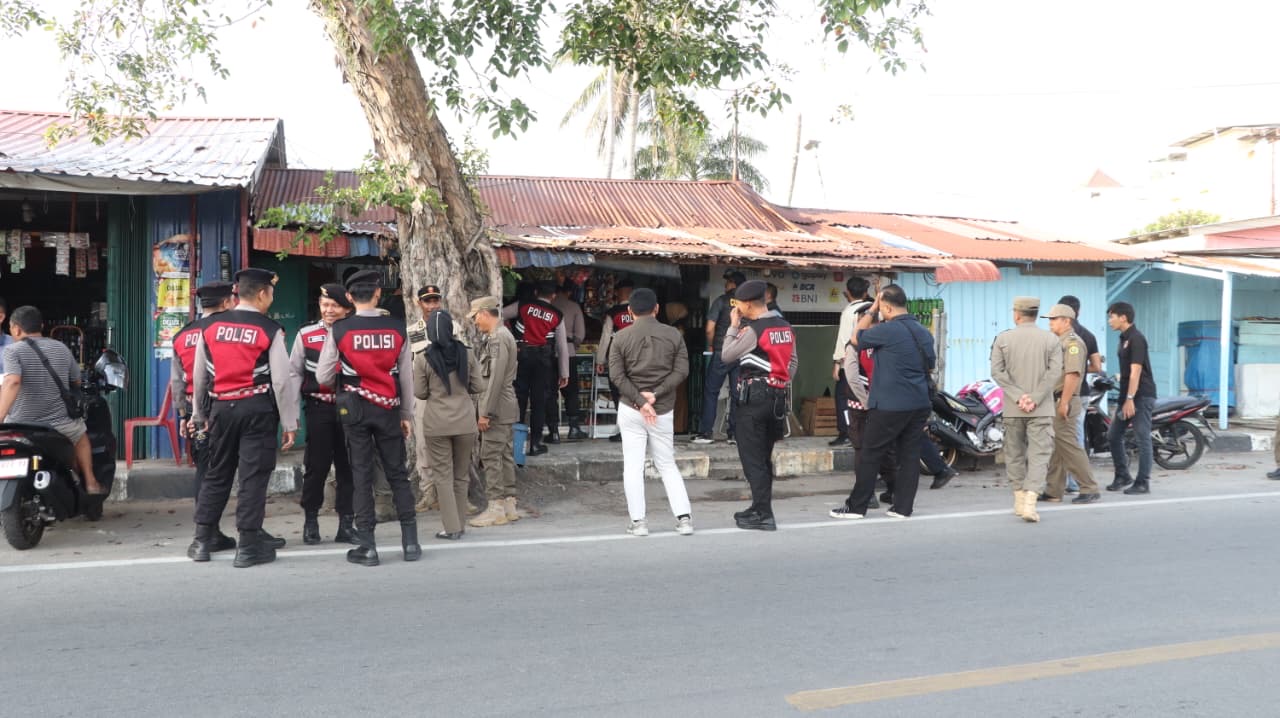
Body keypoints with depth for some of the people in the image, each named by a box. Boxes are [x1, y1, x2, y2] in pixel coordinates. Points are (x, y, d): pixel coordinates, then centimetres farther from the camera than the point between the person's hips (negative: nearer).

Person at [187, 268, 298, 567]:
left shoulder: (210, 328, 6)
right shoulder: (270, 330, -8)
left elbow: (199, 376, 12)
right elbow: (282, 380, -11)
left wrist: (199, 414, 25)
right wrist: (290, 422, -5)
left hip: (221, 408, 5)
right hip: (258, 410, -5)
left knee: (216, 474, 16)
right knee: (254, 476, 0)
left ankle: (202, 541, 21)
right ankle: (248, 546, 3)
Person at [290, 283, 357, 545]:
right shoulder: (306, 335, 4)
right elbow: (294, 374, 7)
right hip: (318, 408, 0)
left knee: (347, 465, 5)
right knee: (316, 465, 2)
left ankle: (346, 522, 14)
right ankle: (310, 521, 14)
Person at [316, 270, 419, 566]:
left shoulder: (339, 330, -6)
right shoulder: (397, 328, -3)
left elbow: (323, 376, -3)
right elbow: (406, 376, 2)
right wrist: (407, 414, 12)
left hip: (355, 408, -1)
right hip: (388, 408, 1)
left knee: (362, 474, 4)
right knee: (397, 473, 9)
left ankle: (366, 546, 5)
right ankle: (410, 541, 9)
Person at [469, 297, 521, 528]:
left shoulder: (498, 338, -16)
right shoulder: (502, 335, 16)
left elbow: (496, 379, -21)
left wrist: (485, 412, -19)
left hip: (496, 409, -10)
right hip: (506, 409, 10)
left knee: (491, 457, -6)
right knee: (505, 455, 12)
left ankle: (496, 509, -3)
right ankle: (509, 505, 17)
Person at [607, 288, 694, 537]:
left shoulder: (621, 338, -1)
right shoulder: (673, 335, 3)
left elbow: (617, 376, -8)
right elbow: (681, 371, -5)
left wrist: (640, 401, -11)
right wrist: (656, 394, -10)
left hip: (630, 409, -2)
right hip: (664, 410, 2)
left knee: (633, 466, 3)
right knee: (667, 465, 13)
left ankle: (638, 521, 2)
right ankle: (684, 518, 6)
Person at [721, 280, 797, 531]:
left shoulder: (752, 330, -14)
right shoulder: (785, 327, 10)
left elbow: (726, 356, -7)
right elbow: (793, 361, 16)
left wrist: (733, 326, 1)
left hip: (754, 395, -8)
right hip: (778, 395, 8)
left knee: (752, 457, -2)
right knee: (764, 456, 18)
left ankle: (764, 515, -4)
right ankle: (760, 507, 26)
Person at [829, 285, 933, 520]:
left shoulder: (887, 330, -15)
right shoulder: (924, 333, 10)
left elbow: (856, 337, 0)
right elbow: (930, 366, 21)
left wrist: (871, 311, 7)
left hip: (889, 406, -7)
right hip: (919, 404, 7)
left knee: (870, 455, 1)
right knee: (910, 454, 9)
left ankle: (856, 506, 6)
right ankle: (903, 507, 12)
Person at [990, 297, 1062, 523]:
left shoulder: (1003, 339, 1)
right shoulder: (1051, 339, 0)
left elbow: (997, 371, -7)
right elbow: (1055, 372, -10)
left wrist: (1018, 396, -10)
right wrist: (1035, 398, -11)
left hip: (1012, 409, 1)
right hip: (1041, 409, -1)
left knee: (1015, 453, 15)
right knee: (1039, 454, -2)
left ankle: (1019, 499, 22)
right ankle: (1030, 502, -16)